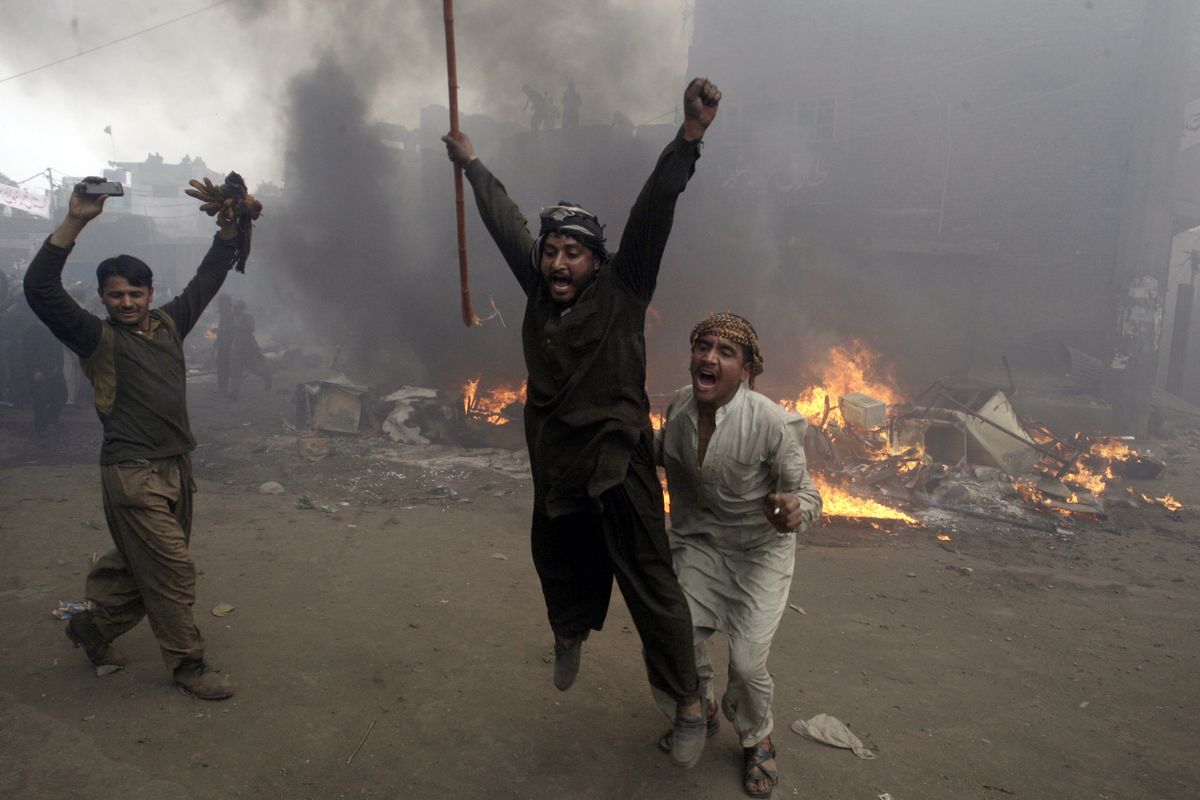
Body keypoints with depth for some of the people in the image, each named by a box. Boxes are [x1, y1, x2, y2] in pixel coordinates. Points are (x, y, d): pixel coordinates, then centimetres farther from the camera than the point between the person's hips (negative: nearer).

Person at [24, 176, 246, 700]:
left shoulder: (168, 324, 11)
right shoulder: (96, 338, -3)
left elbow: (209, 276, 17)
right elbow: (39, 288, -16)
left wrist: (230, 226, 9)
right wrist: (76, 221, -21)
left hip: (176, 468, 6)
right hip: (133, 474, -6)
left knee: (145, 567, 18)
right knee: (173, 571, -4)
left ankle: (93, 627, 40)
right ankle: (187, 665, 11)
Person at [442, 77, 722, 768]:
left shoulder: (622, 291, -7)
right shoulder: (540, 288, 3)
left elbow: (652, 213, -19)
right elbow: (506, 221, 16)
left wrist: (691, 135, -28)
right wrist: (472, 163, 29)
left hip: (618, 469, -5)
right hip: (554, 467, 5)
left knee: (652, 589, 0)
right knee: (560, 568, 23)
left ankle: (690, 705, 15)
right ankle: (571, 634, 55)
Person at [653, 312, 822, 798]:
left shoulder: (771, 423, -29)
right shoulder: (680, 404, -13)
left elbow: (807, 493, -19)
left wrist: (794, 512, -40)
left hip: (760, 547, -4)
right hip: (699, 541, 4)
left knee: (747, 662, -9)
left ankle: (757, 741, 27)